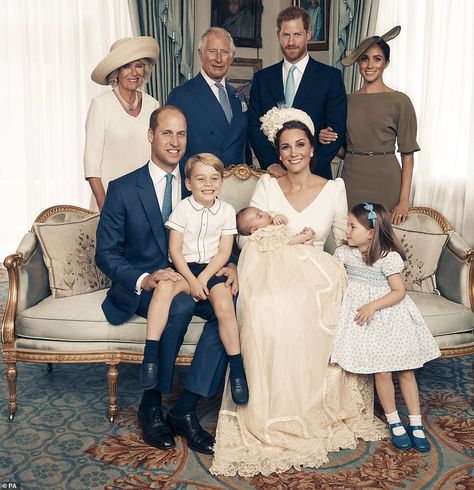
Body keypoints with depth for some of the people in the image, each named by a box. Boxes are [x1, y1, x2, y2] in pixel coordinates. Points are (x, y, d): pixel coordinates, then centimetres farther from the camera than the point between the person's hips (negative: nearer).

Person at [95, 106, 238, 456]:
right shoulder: (123, 189, -1)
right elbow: (106, 253, -5)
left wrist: (230, 266, -13)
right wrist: (143, 279, -23)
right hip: (142, 286, -3)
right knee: (180, 305, -36)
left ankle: (185, 409, -20)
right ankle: (151, 404, -16)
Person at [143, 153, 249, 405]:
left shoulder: (227, 210, 4)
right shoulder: (183, 208, -1)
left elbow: (224, 252, 0)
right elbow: (175, 250, -5)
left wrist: (202, 278, -12)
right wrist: (191, 280, -15)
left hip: (212, 269, 1)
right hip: (184, 268, 0)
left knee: (225, 306, -26)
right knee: (163, 287, -32)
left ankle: (237, 370, -11)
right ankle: (150, 356, -30)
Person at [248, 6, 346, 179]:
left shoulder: (331, 77, 1)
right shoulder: (261, 78, 8)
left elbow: (337, 130, -3)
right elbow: (254, 127, 5)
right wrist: (270, 164, -10)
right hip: (272, 174, 2)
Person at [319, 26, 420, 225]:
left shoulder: (399, 101, -3)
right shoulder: (348, 100, 9)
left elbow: (407, 154, -4)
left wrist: (404, 201, -10)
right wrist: (326, 139, -5)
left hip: (384, 184, -3)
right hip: (351, 180, 3)